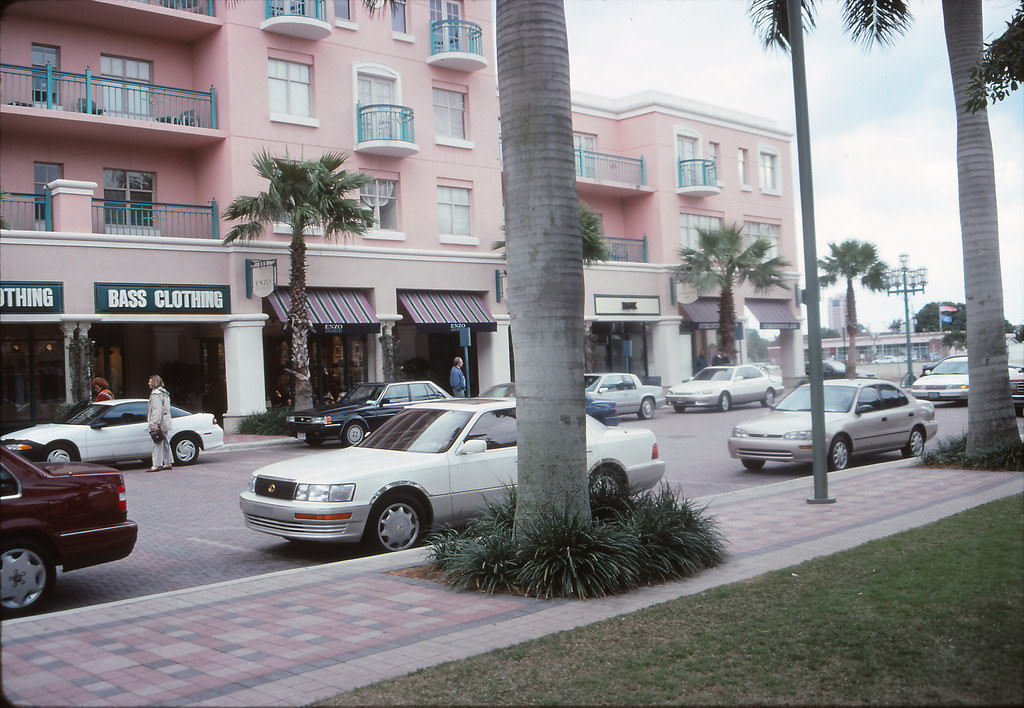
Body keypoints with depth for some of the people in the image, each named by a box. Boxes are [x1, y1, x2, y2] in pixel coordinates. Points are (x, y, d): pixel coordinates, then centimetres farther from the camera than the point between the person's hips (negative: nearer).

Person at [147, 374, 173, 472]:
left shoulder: (156, 394, -13)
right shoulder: (164, 393, 18)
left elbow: (157, 410, -21)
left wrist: (155, 424, -24)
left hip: (159, 424, -10)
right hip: (166, 423, 10)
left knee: (157, 444, -8)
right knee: (165, 443, 14)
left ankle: (157, 465, -9)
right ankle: (168, 463, 18)